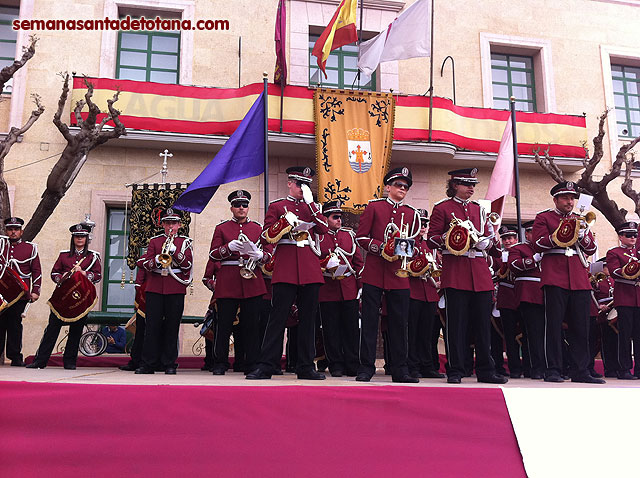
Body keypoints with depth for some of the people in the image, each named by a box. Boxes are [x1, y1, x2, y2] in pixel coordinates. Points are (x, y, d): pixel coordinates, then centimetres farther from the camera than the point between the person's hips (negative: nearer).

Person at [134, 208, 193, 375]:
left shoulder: (185, 242, 10)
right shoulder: (154, 241, 14)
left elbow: (188, 264, -1)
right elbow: (145, 264, 6)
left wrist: (175, 251, -14)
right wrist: (156, 260, -15)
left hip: (176, 288, -1)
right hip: (155, 288, 1)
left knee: (172, 326, 0)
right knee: (152, 325, -1)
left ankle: (169, 364, 8)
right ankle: (149, 363, 5)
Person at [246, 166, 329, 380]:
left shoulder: (312, 207, 17)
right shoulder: (276, 206, 9)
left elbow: (324, 228, 0)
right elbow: (268, 235, 0)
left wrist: (310, 202, -4)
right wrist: (288, 220, -14)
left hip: (310, 268, 3)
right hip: (285, 268, -3)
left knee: (308, 317, 5)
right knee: (278, 316, -5)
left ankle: (306, 367, 12)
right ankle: (266, 366, 0)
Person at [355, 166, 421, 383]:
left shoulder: (412, 214, 14)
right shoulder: (373, 206, 5)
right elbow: (361, 236, -1)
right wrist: (381, 248, -15)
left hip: (399, 274, 3)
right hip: (374, 272, -3)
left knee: (399, 322, 5)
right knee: (369, 320, -1)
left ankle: (400, 370, 13)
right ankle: (366, 368, 7)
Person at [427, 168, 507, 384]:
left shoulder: (479, 209, 20)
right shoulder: (442, 208, 4)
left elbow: (489, 238, 23)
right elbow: (431, 239, 1)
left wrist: (487, 243, -1)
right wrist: (446, 240, -19)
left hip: (480, 271, 5)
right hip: (455, 272, -5)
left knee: (483, 322, 6)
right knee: (456, 323, -3)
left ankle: (486, 371, 14)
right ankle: (455, 371, 6)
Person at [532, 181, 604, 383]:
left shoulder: (580, 220, 22)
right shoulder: (543, 218, 8)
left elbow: (591, 249, 15)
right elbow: (538, 244, -4)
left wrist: (583, 234, -4)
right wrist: (558, 236, -18)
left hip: (579, 279, 5)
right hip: (554, 278, -4)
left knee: (580, 326, 4)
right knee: (554, 324, -5)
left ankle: (581, 371, 11)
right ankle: (553, 371, 1)